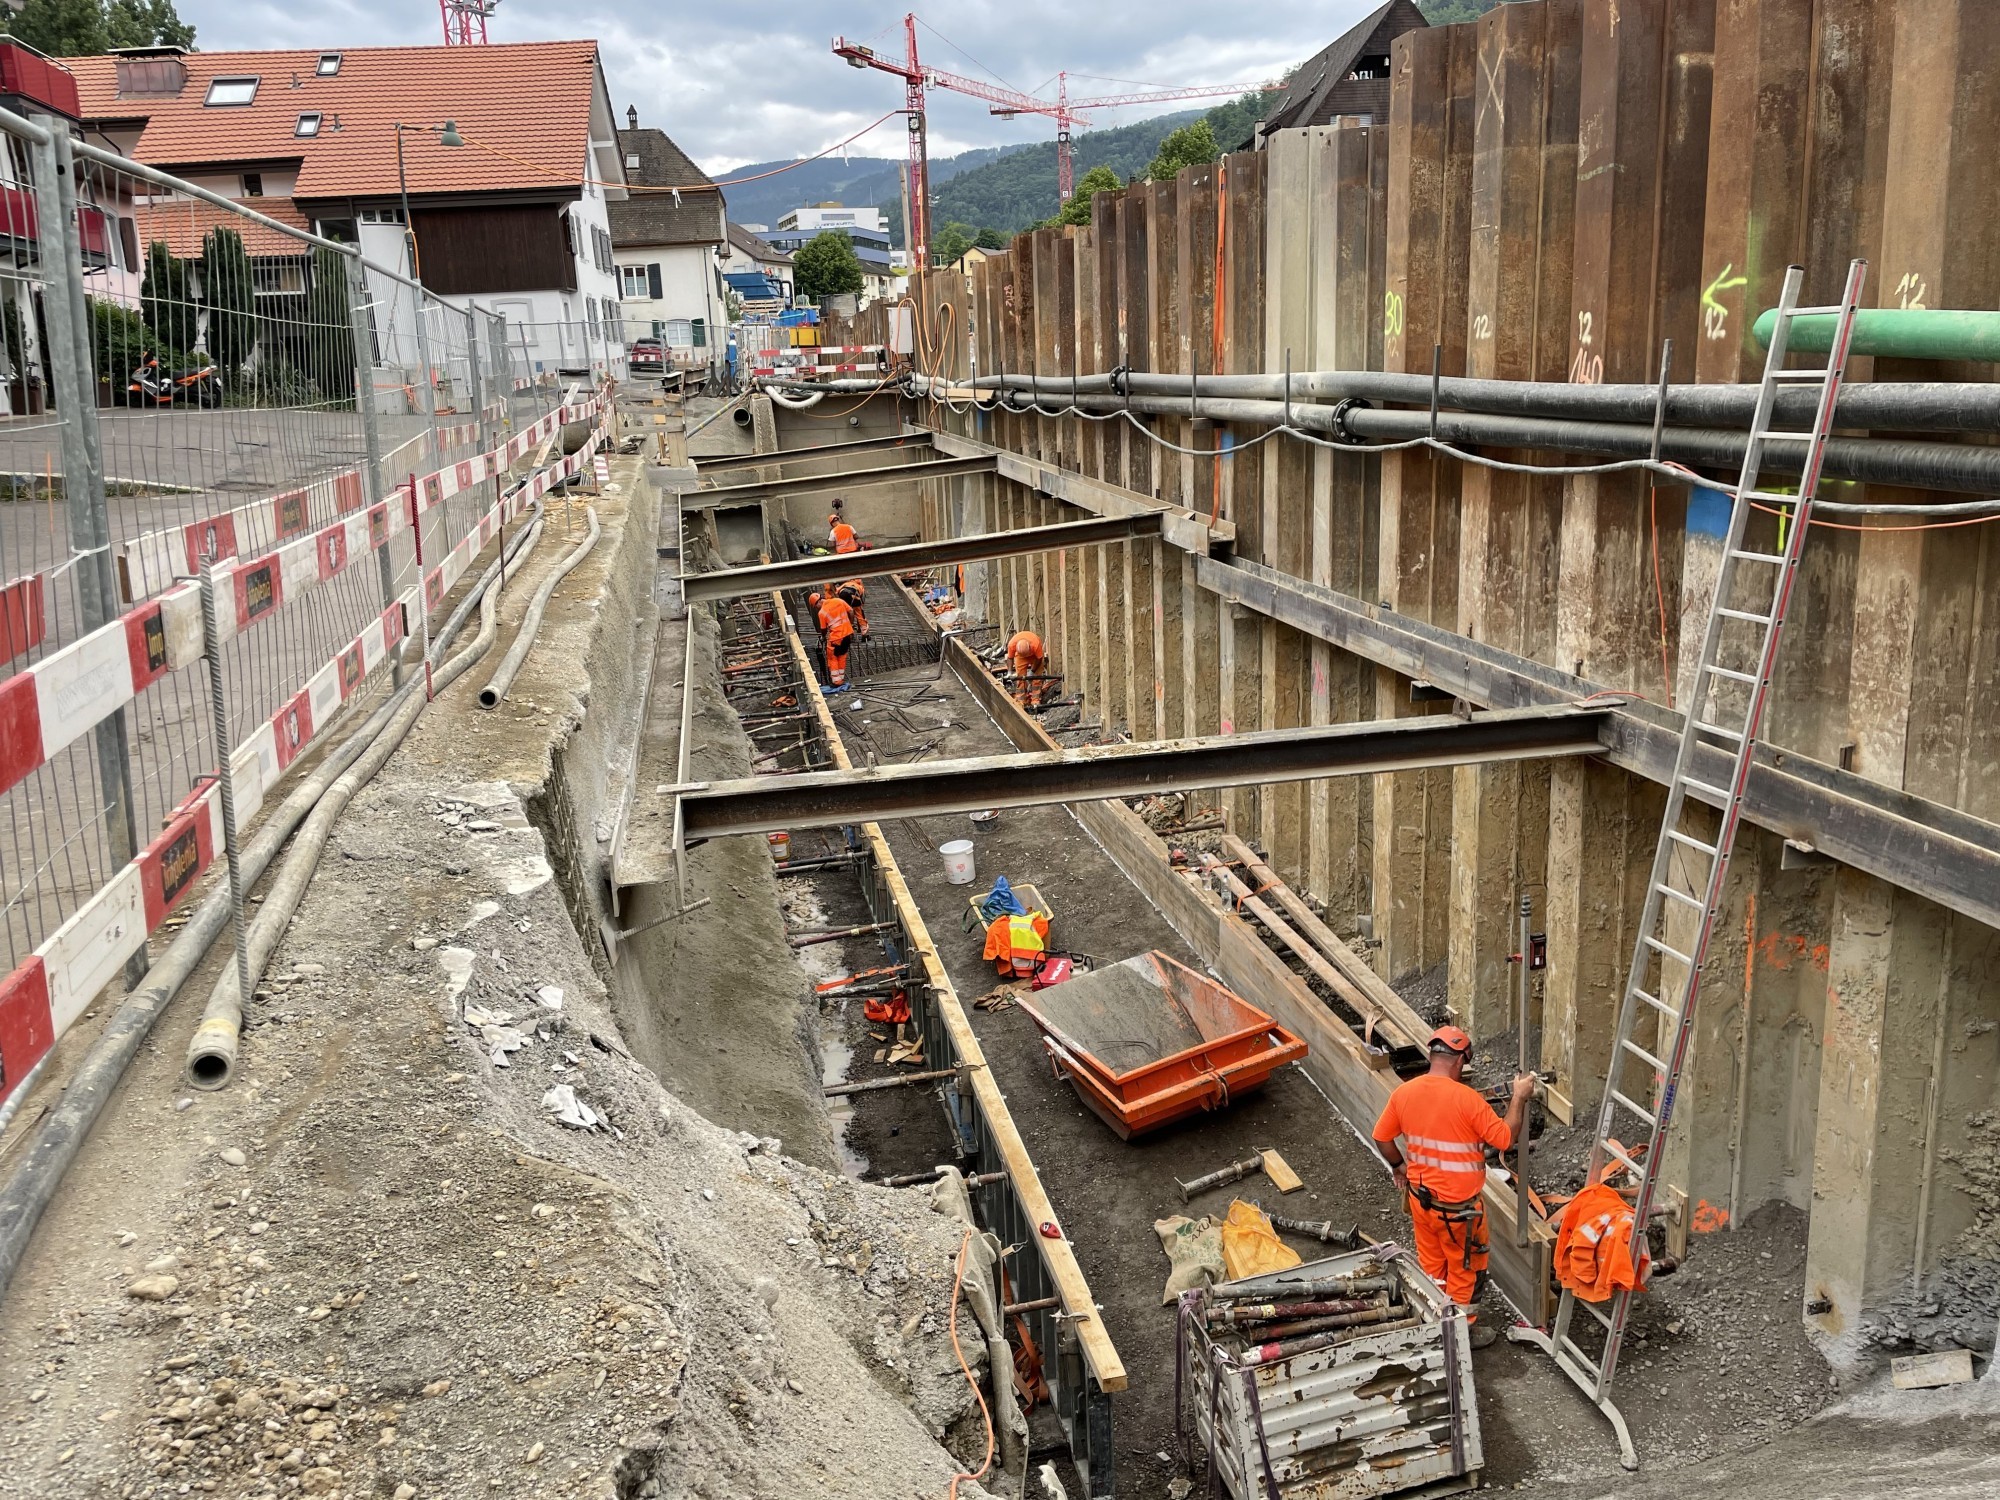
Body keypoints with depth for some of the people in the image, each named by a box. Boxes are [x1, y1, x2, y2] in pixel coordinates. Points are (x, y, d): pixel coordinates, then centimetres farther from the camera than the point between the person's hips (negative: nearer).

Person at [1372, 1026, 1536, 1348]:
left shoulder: (1403, 1092, -6)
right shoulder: (1468, 1099, -24)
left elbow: (1382, 1137, 5)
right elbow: (1506, 1138, -16)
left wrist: (1398, 1166, 22)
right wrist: (1520, 1097, -5)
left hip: (1419, 1196, 6)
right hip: (1457, 1206, -6)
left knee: (1431, 1263, 23)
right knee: (1465, 1268, 16)